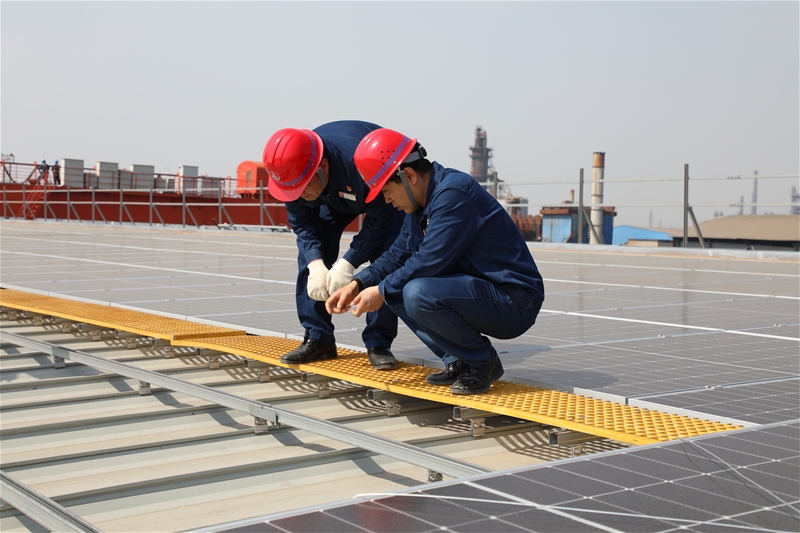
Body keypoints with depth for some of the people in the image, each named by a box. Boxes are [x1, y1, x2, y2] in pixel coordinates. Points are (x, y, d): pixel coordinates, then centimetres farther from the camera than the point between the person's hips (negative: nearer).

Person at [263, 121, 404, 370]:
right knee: (309, 254, -8)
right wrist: (316, 264, -32)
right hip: (336, 193, 5)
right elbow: (302, 224, -16)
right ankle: (318, 338, 0)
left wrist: (347, 265, -37)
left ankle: (378, 344, -13)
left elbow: (379, 223, -33)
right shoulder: (293, 170, -29)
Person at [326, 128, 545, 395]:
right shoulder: (422, 203, 10)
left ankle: (484, 362, -8)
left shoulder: (453, 193, -20)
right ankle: (458, 361, 8)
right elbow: (397, 255, 14)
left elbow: (430, 260, -24)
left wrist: (382, 291, -13)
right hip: (480, 291, 10)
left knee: (418, 293, -30)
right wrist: (357, 285, 0)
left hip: (514, 302, -10)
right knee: (397, 288, 8)